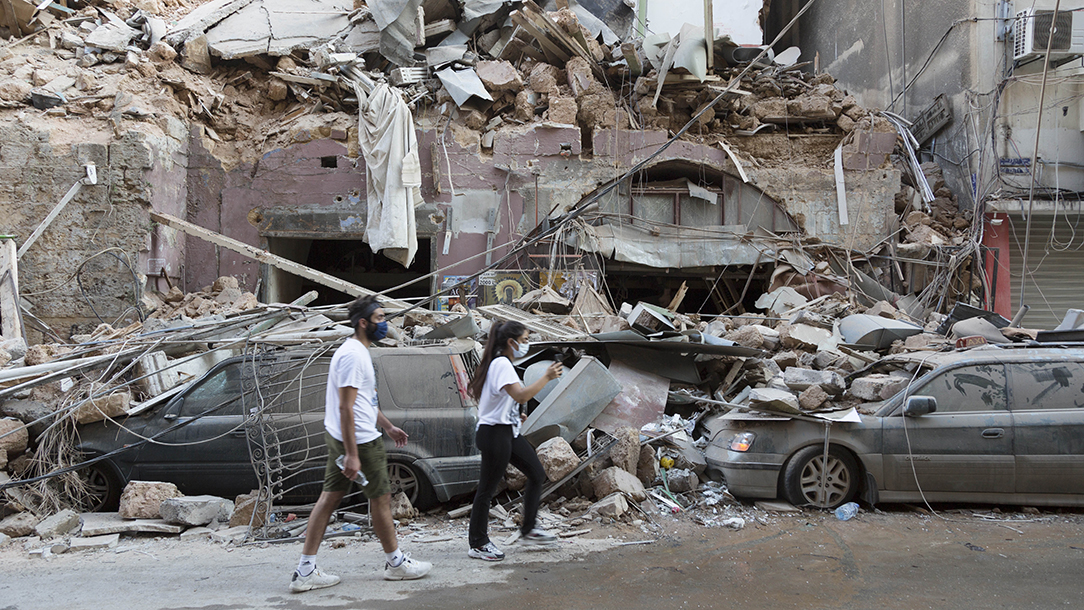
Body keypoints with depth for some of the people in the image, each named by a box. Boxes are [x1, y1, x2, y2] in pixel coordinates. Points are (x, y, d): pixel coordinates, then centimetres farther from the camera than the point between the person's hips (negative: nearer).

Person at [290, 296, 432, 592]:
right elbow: (346, 407, -24)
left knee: (330, 497, 7)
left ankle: (305, 571, 7)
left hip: (338, 438, 10)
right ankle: (396, 563, 20)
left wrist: (388, 426, 29)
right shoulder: (353, 355, -19)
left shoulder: (358, 351, 15)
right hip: (360, 440, -10)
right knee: (381, 497, 4)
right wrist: (352, 455, -25)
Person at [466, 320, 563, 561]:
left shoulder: (500, 363, 15)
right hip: (494, 433, -11)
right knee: (488, 487, -2)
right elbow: (521, 395, -30)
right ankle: (477, 544, 8)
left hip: (508, 432, 11)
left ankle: (528, 530, 20)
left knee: (537, 474, 12)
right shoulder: (501, 364, -18)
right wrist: (547, 378, -23)